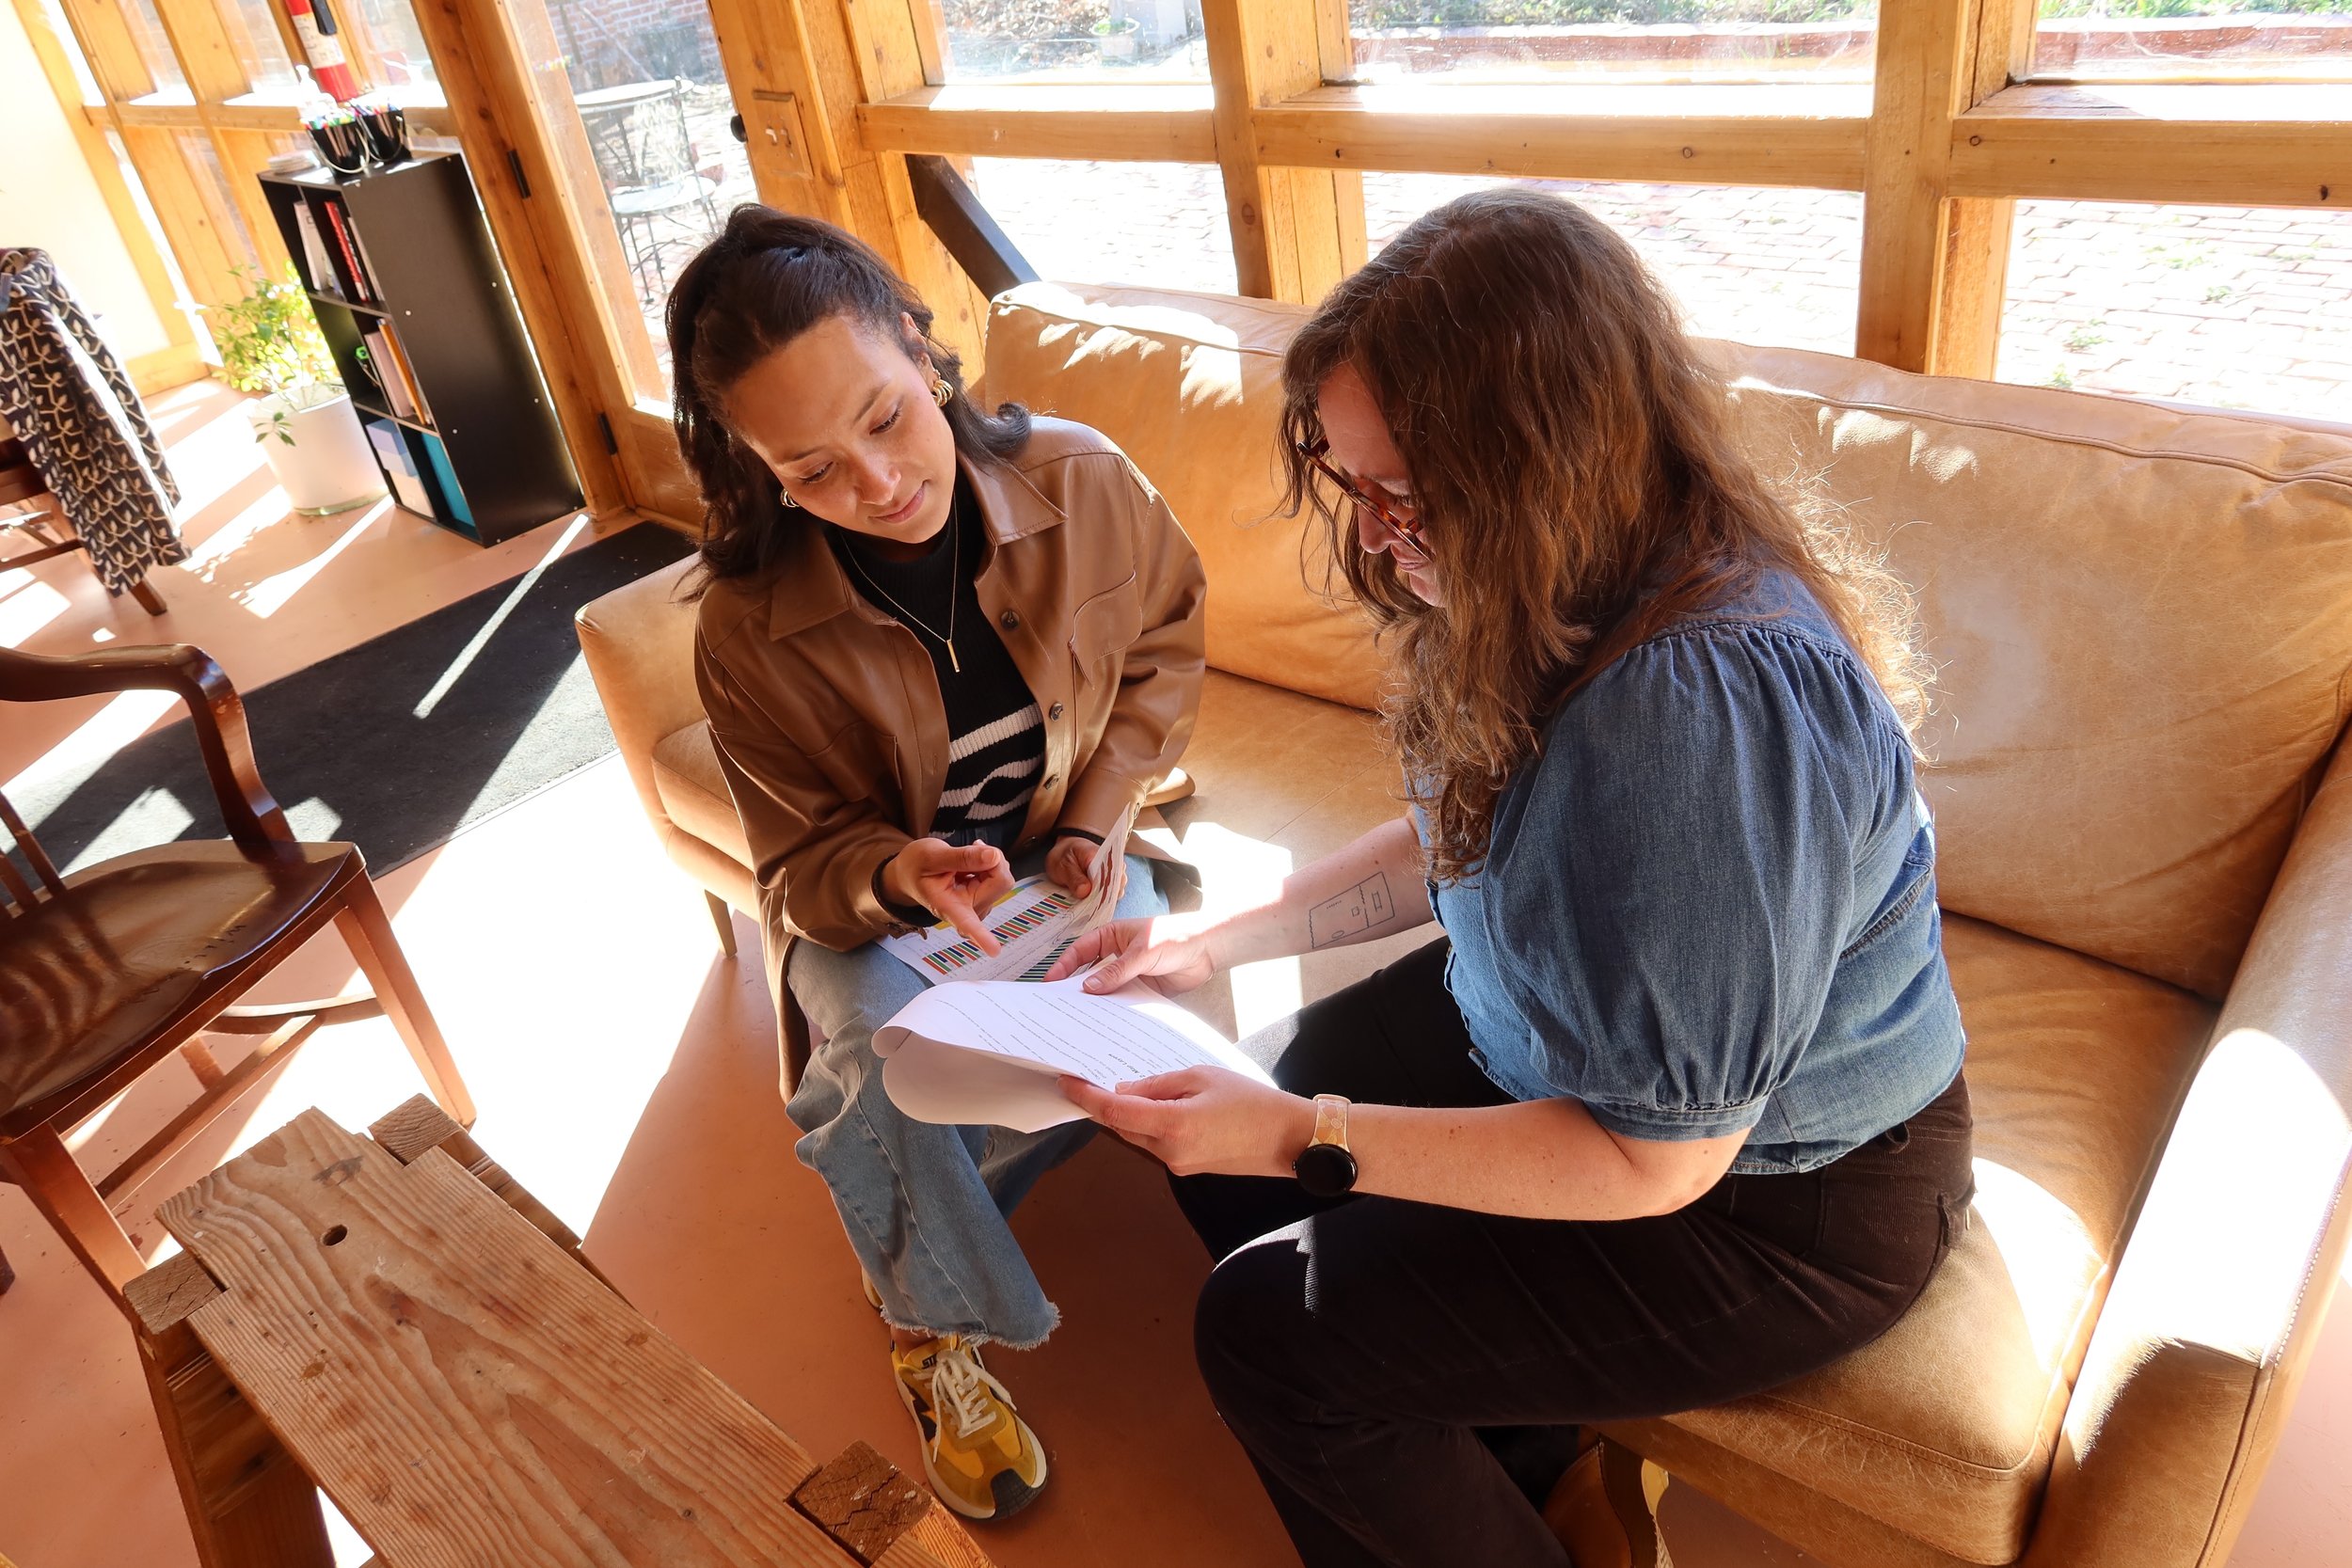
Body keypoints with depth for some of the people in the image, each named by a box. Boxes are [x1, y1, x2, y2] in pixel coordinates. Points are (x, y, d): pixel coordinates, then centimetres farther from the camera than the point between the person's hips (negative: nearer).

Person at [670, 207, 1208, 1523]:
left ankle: (898, 1207, 1)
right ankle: (932, 1330, -1)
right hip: (872, 898, -1)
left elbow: (1166, 645, 2)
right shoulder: (751, 629, -20)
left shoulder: (1081, 480, -18)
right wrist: (898, 873, -34)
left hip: (1059, 849, 2)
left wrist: (1094, 820, -11)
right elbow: (807, 864, -9)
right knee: (896, 1054, -32)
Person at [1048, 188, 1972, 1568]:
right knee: (1218, 1147, 8)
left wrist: (1301, 1135, -28)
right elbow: (1458, 844, 7)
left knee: (1270, 1333, -12)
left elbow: (1654, 1159, -28)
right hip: (1550, 1042, 9)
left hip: (1781, 1190, -8)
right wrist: (1223, 938, -2)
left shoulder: (1714, 704, -36)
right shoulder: (1543, 588, -7)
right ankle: (1500, 1449, 29)